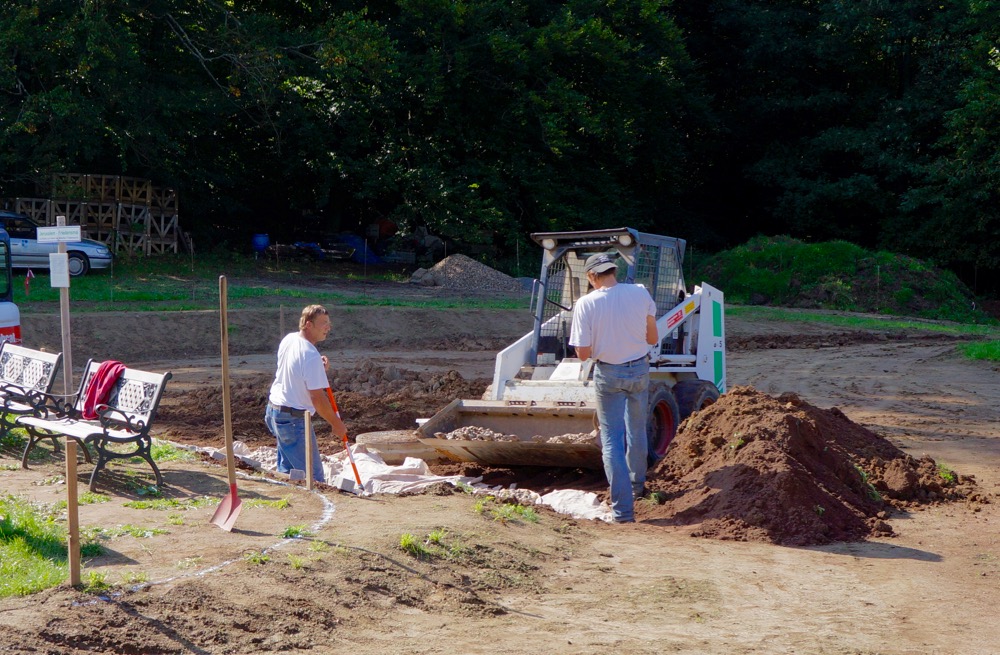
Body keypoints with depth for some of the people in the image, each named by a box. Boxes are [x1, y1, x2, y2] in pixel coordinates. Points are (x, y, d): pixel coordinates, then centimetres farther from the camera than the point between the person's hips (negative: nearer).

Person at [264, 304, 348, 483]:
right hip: (293, 419, -9)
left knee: (286, 468, 19)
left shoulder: (288, 339, 5)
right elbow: (317, 397, -22)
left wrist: (320, 369, 2)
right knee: (313, 478, -7)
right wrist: (337, 424, -10)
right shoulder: (311, 356, -22)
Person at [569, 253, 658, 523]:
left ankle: (623, 509, -4)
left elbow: (583, 353, -13)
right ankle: (637, 486, 43)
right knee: (636, 432, 23)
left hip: (609, 374, -3)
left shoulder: (586, 304, -16)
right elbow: (652, 338, 2)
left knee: (612, 440, 2)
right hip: (639, 369, 3)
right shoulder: (640, 294, -8)